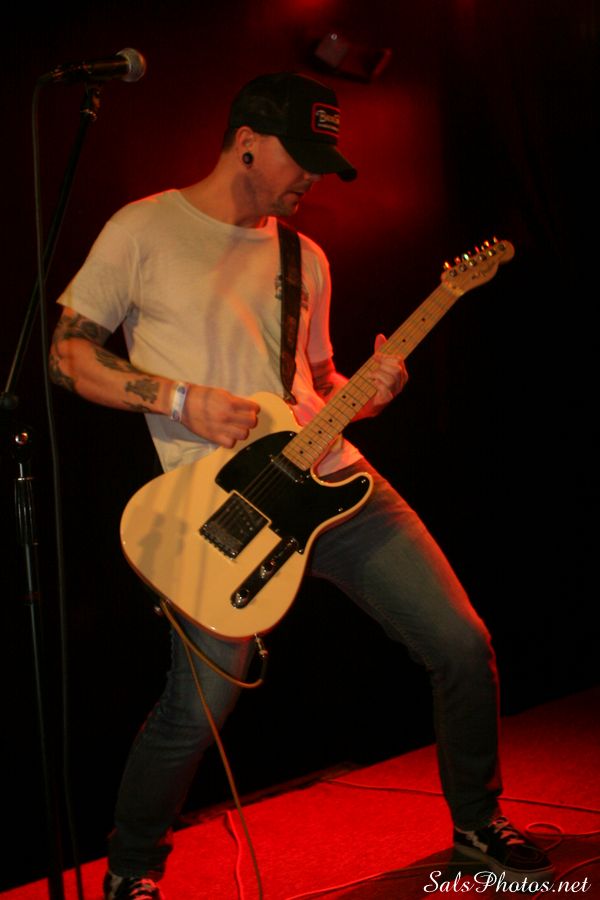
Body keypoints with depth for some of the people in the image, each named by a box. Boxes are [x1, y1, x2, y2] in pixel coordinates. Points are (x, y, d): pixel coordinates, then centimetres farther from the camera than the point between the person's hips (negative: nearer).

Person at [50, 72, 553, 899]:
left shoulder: (305, 258, 17)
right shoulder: (144, 230, 1)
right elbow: (67, 352, 1)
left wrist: (366, 393, 0)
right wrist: (180, 399, -11)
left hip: (332, 479, 5)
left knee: (462, 644, 0)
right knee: (198, 708, -13)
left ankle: (478, 823, 24)